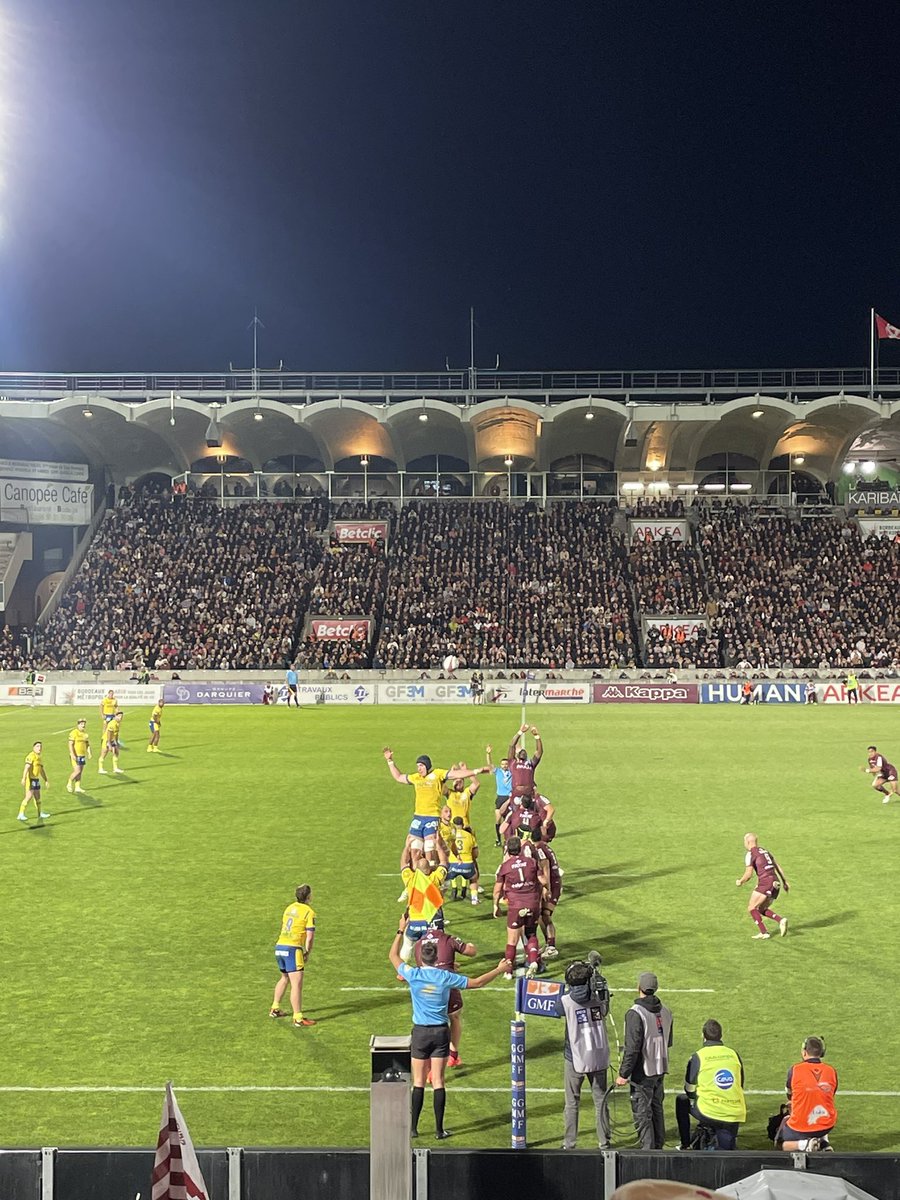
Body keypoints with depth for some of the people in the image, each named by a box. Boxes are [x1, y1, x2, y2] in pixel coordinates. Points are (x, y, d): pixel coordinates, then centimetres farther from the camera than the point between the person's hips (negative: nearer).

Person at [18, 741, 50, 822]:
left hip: (36, 779, 9)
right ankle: (21, 814, -8)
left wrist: (46, 780, 24)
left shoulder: (39, 758, 17)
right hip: (30, 779, -9)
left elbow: (42, 770, 24)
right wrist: (24, 778, -34)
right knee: (29, 796, -12)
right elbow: (27, 767, -24)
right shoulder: (31, 756, -13)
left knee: (37, 797, 15)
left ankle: (40, 814, 25)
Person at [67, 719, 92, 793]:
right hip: (75, 755, -7)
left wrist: (89, 753, 6)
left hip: (82, 755, 7)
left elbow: (87, 744, 18)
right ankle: (69, 784, 6)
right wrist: (72, 755, -20)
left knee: (80, 772, 8)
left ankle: (77, 787, 14)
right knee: (77, 771, -12)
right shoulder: (74, 733, -10)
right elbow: (70, 744, -14)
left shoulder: (85, 733, 11)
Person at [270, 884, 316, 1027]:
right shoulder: (309, 912, -7)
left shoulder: (290, 908, 15)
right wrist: (307, 954, 4)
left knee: (285, 978, 28)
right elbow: (310, 936, -10)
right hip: (292, 949, -8)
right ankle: (298, 1019, -11)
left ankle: (275, 1009, 37)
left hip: (279, 946, 8)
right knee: (297, 984, -8)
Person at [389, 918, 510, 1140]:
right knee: (438, 1082, 4)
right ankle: (439, 1130, 6)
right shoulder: (446, 977, -7)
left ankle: (413, 1128, 10)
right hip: (441, 1032, 0)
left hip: (420, 1032, 0)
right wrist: (499, 970, 14)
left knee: (418, 1082, 7)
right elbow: (477, 982, 2)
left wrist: (401, 931, 18)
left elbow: (393, 956, 8)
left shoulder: (413, 975, -8)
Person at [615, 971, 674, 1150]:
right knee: (657, 1109, 19)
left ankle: (648, 1150, 5)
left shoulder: (635, 1013, -20)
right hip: (661, 1070, 7)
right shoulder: (665, 1012, 4)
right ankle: (658, 1147, 27)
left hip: (643, 1073, -7)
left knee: (642, 1113, 2)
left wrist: (623, 1074, -15)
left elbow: (632, 1048, -22)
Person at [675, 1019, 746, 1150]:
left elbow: (690, 1090, 8)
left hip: (708, 1113, -3)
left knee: (681, 1100, 25)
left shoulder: (697, 1057, -1)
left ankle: (685, 1145, 25)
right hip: (735, 1114, 3)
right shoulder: (734, 1054, 9)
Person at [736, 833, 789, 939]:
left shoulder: (750, 854, -3)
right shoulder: (764, 851, 22)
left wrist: (740, 882, 11)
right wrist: (785, 882, 23)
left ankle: (764, 932, -5)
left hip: (765, 883, -8)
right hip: (776, 883, 8)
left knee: (751, 908, 3)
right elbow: (777, 867, 21)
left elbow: (748, 874, -7)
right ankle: (781, 920, -4)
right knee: (762, 910, 18)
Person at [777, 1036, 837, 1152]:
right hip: (827, 1126, 4)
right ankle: (824, 1142, 11)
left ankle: (804, 1144, -8)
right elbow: (829, 1098, 13)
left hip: (801, 1127, -4)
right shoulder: (831, 1071, -1)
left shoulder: (795, 1069, -9)